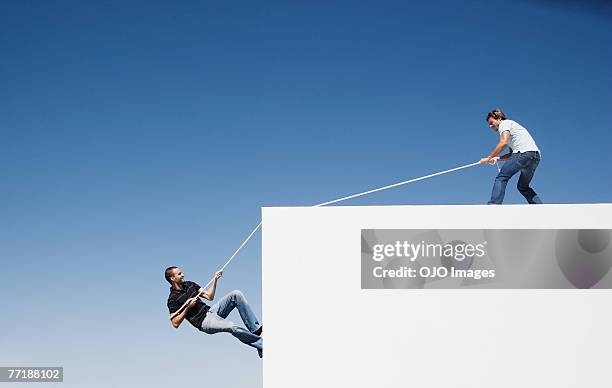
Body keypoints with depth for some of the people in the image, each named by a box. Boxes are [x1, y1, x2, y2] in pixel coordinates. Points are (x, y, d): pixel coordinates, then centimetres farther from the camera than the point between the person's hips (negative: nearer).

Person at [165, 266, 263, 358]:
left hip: (211, 310, 8)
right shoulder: (173, 300, -5)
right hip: (204, 321, -8)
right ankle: (261, 345, -25)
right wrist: (188, 307, -15)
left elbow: (209, 296, 17)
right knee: (233, 327, -34)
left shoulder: (189, 284, 16)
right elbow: (175, 324, -11)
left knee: (236, 294, -11)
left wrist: (215, 279, 6)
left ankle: (256, 329, -16)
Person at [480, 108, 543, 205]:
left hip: (524, 152, -9)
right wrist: (498, 158, 17)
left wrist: (488, 158, -8)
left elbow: (503, 143, -12)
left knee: (501, 178, -12)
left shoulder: (504, 123, 7)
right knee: (523, 187, 19)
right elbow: (512, 154, 30)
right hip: (535, 156, 9)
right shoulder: (511, 125, 34)